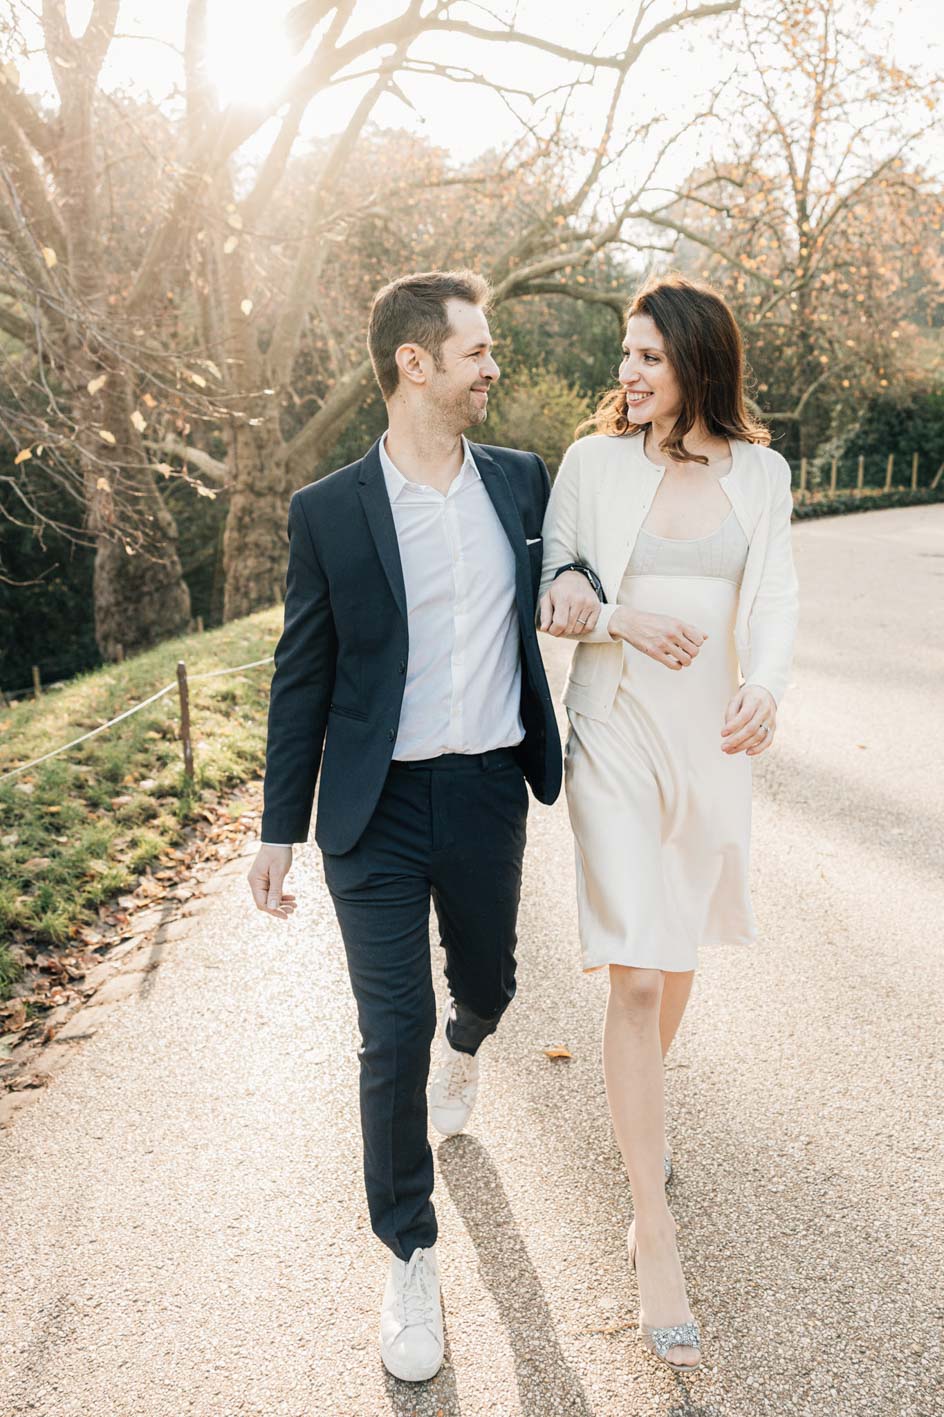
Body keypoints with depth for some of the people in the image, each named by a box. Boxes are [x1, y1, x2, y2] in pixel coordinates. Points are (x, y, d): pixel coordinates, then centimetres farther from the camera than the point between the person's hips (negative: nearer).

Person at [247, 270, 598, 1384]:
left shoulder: (520, 480, 2)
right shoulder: (328, 510, -6)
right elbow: (303, 678, -1)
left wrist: (578, 577, -6)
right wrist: (278, 830, 1)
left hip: (489, 793, 3)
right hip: (378, 809, -3)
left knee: (487, 985, 22)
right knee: (392, 1035, 1)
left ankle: (463, 1048, 61)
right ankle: (410, 1256, 22)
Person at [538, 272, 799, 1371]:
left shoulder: (761, 471, 4)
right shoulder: (594, 461, -3)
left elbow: (774, 593, 2)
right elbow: (544, 595, 1)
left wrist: (766, 686, -18)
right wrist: (620, 621, -18)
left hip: (716, 735, 3)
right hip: (618, 734, -3)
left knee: (680, 941, 19)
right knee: (635, 973, -7)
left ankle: (643, 1102, 49)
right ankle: (653, 1227, 5)